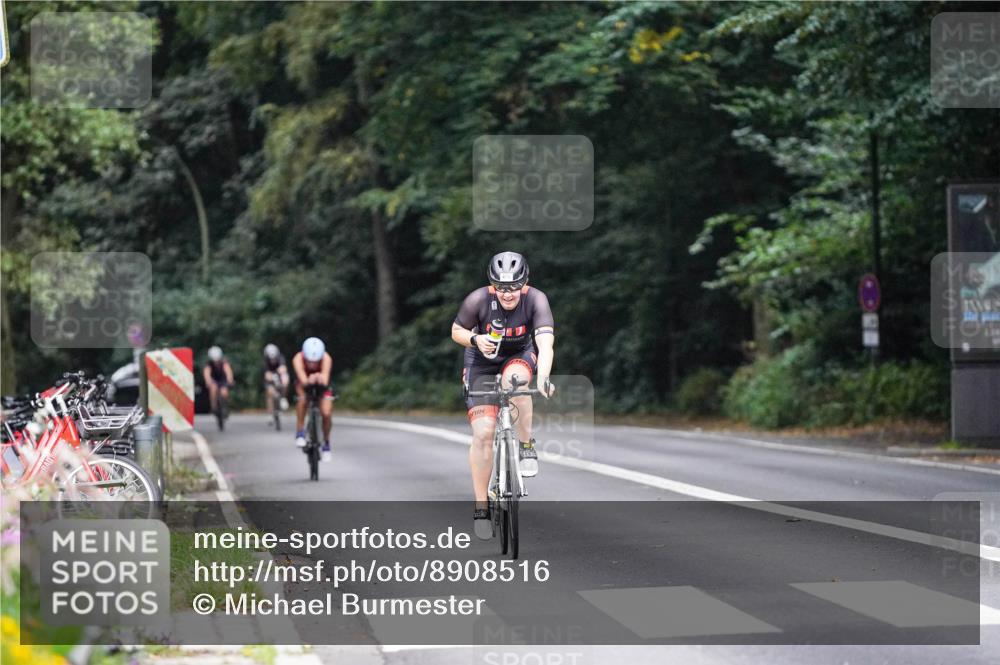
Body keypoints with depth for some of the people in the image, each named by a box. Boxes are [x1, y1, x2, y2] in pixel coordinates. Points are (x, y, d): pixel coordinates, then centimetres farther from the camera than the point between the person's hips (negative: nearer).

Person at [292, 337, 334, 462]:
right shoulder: (298, 359, -36)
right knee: (303, 397, -34)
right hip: (304, 383, 0)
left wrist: (320, 378, -73)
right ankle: (300, 433, -21)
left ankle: (326, 443, 10)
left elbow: (325, 381, -50)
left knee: (326, 413, -17)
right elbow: (303, 381, -50)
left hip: (322, 385, 0)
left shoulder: (326, 359, -37)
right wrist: (309, 381, -73)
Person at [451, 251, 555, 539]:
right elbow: (456, 331, -8)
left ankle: (526, 447, -18)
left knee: (515, 380, -38)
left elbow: (545, 344, -36)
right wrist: (476, 339, -29)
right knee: (482, 432, -12)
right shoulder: (478, 300, -24)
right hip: (483, 363, 0)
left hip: (520, 356, 0)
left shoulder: (536, 300, -26)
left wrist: (543, 379, -53)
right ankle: (481, 508, -2)